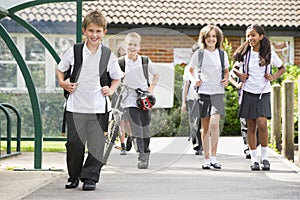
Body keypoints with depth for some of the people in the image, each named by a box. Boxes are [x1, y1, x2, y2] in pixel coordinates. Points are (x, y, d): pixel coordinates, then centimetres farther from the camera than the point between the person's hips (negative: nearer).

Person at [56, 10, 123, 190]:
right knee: (74, 143, 2)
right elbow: (60, 69, 18)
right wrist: (63, 83, 1)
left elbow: (117, 78, 16)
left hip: (99, 108, 0)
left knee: (96, 145, -1)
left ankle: (90, 177, 10)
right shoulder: (74, 52, 3)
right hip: (76, 106, 0)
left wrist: (111, 90, -1)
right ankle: (74, 177, 18)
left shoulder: (109, 56, 3)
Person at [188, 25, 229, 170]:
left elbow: (226, 71, 21)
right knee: (205, 127, 3)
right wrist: (194, 80, -7)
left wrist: (226, 80, 1)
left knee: (214, 124, -16)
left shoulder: (222, 54, 7)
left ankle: (214, 157, -8)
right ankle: (206, 159, 10)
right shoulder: (198, 54, 3)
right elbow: (190, 71, 13)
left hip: (217, 93, 0)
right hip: (203, 92, 0)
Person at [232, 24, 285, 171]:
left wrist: (273, 77, -3)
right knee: (251, 127, 2)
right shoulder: (245, 54, 2)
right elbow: (235, 68, 18)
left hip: (264, 93, -1)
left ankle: (264, 157, -1)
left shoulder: (270, 54, 0)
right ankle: (254, 159, 10)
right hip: (248, 93, 1)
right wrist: (239, 74, -2)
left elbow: (282, 68, 14)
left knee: (262, 124, -16)